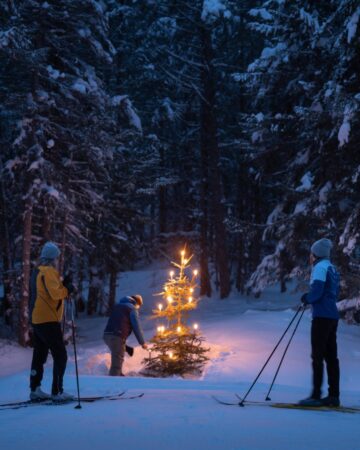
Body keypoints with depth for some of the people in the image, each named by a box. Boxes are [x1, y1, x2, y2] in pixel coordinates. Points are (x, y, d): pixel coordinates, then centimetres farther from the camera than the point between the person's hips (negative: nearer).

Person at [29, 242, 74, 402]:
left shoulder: (37, 272, 16)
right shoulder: (49, 272, -13)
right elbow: (55, 293, -23)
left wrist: (63, 284, 7)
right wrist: (67, 289, -7)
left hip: (37, 320, 10)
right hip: (48, 320, -10)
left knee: (39, 355, 15)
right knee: (60, 356, -7)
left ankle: (34, 390, 17)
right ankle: (57, 392, -9)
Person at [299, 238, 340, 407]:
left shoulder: (320, 267, -9)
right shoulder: (333, 268, 18)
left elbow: (316, 292, -19)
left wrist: (306, 298, 0)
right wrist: (310, 298, 15)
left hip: (322, 317, -9)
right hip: (333, 316, 9)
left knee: (317, 356, -8)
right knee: (331, 356, 9)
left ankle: (316, 396, -9)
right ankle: (334, 396, 9)